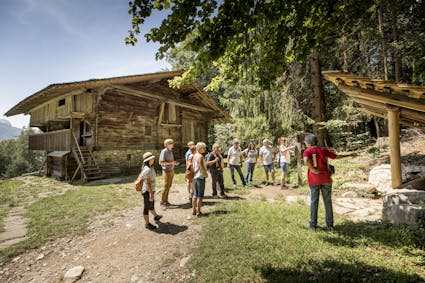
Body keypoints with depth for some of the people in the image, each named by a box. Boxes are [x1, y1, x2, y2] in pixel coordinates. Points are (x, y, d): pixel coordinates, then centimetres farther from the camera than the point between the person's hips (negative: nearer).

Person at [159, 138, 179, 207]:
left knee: (169, 186, 12)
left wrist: (174, 162, 2)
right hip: (167, 171, -8)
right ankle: (162, 202, 8)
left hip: (171, 170, 8)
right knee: (166, 187, -4)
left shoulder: (170, 151, 11)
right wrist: (171, 162, -22)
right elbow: (161, 162, -19)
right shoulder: (164, 151, -14)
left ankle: (166, 201, 22)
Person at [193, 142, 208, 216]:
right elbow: (202, 168, -19)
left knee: (195, 194, 15)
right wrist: (206, 173, -5)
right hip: (201, 177, -9)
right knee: (200, 195, -1)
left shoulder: (195, 156, 10)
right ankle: (198, 212, 4)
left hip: (195, 176, 9)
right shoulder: (200, 156, -16)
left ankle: (194, 210, 22)